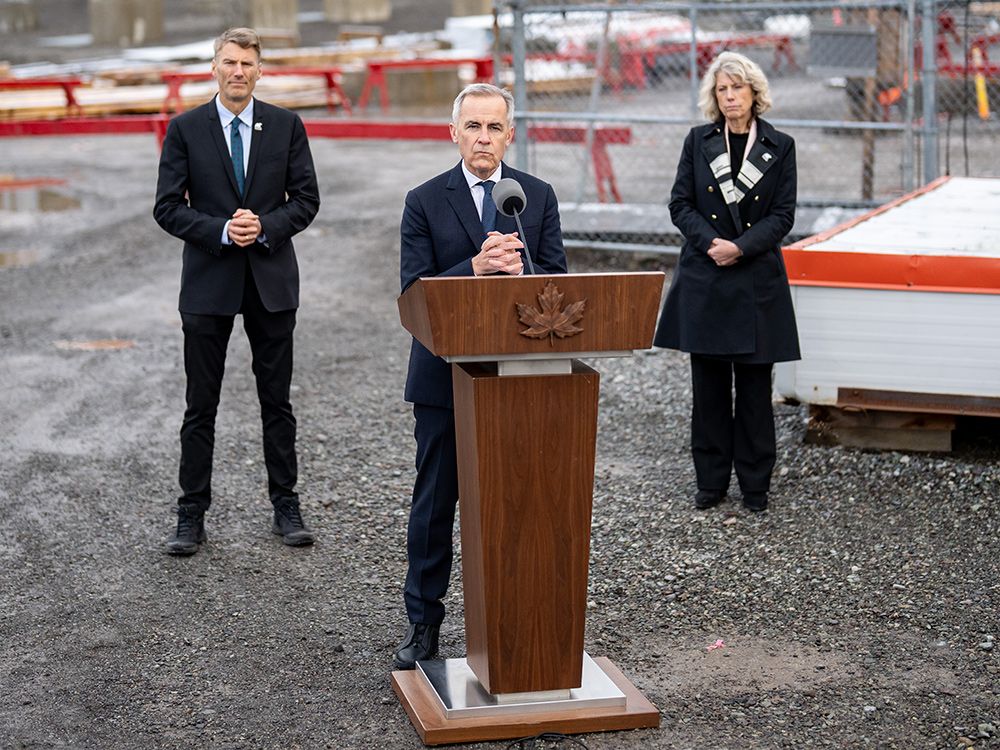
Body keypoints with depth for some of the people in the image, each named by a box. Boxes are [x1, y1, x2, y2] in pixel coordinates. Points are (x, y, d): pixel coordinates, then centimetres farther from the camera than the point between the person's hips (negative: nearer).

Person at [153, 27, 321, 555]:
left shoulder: (286, 126, 4)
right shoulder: (185, 129, 1)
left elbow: (306, 198, 3)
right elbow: (168, 208, -2)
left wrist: (266, 227, -14)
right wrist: (220, 230, -16)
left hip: (272, 279, 1)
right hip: (208, 281, -1)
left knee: (277, 401, 8)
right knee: (201, 406, 4)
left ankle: (285, 507, 17)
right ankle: (191, 516, 10)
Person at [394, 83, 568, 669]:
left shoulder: (539, 196, 5)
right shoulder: (425, 202, -1)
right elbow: (415, 291, -10)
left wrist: (519, 270, -22)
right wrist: (475, 268, -25)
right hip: (445, 375, -1)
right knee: (435, 501, 6)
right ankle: (423, 622, 17)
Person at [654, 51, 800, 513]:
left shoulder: (780, 147, 3)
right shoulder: (698, 141, 6)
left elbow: (783, 214, -1)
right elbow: (680, 205, 2)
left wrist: (740, 247, -15)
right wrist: (710, 243, -14)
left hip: (758, 280, -1)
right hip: (704, 280, 1)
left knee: (754, 385, 3)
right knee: (708, 384, 6)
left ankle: (755, 483, 12)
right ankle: (711, 480, 15)